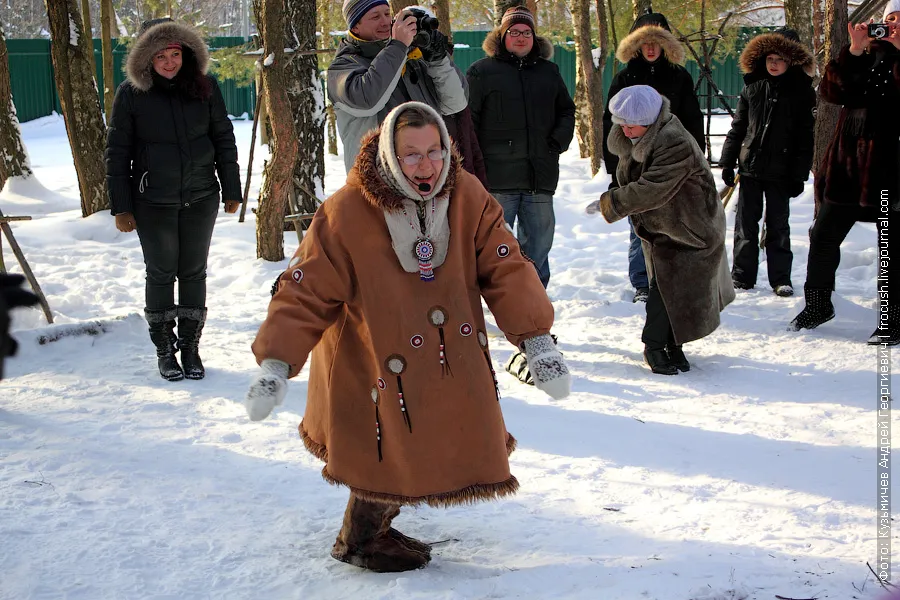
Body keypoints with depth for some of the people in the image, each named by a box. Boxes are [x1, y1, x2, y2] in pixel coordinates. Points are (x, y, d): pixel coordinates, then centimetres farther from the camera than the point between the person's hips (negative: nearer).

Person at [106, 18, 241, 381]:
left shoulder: (205, 88, -2)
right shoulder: (131, 93, -7)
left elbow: (224, 139, 6)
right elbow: (117, 151, -3)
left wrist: (231, 190, 5)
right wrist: (121, 207, -5)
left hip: (200, 198, 2)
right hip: (153, 202, -1)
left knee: (193, 272, 8)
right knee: (161, 273, 6)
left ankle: (190, 346, 19)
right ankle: (164, 349, 19)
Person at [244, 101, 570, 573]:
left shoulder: (468, 198, -10)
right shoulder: (345, 214, -20)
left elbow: (506, 270, -10)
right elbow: (307, 291, -17)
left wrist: (537, 340, -18)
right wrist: (277, 364, -23)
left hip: (452, 365, 5)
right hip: (376, 368, -5)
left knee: (428, 454, 14)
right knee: (392, 458, -4)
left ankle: (375, 526, 39)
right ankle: (359, 542, 25)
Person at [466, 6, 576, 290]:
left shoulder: (548, 71, 16)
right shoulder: (482, 71, 2)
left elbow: (567, 111, 26)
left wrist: (559, 140, 7)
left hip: (541, 176, 4)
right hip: (498, 178, -4)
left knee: (538, 247, 10)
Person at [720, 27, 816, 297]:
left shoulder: (801, 91, -1)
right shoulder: (752, 86, 6)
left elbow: (805, 137, -1)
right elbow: (738, 127, 10)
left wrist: (799, 175, -6)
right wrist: (727, 162, 5)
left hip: (780, 171, -3)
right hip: (750, 166, 3)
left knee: (778, 226, 4)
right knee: (746, 224, 6)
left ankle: (780, 279, 12)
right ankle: (742, 277, 14)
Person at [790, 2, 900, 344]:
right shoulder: (869, 55, 10)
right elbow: (831, 91, -3)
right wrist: (854, 52, -12)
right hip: (847, 162, 5)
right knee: (824, 236, 10)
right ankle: (817, 305, 26)